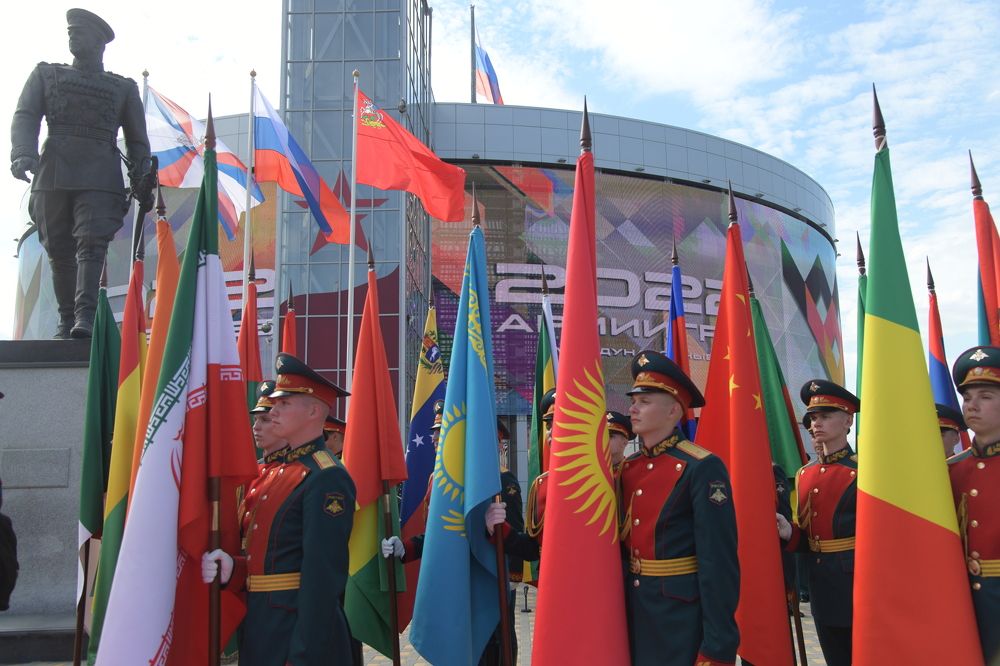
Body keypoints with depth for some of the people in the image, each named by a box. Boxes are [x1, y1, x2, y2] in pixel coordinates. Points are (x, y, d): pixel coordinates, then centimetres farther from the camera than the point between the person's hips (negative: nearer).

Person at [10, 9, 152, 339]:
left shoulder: (124, 88, 16)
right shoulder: (45, 75, 19)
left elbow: (137, 140, 15)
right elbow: (25, 116, 6)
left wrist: (142, 183, 3)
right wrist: (23, 153, -13)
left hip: (100, 178, -2)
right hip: (52, 175, 2)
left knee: (92, 243, -17)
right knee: (59, 250, 3)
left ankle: (85, 315, -25)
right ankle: (66, 318, 11)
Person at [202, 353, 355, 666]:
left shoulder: (327, 479, -17)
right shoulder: (272, 470, 10)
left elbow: (322, 577, -21)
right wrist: (232, 568, -5)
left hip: (299, 630, -8)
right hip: (260, 628, 8)